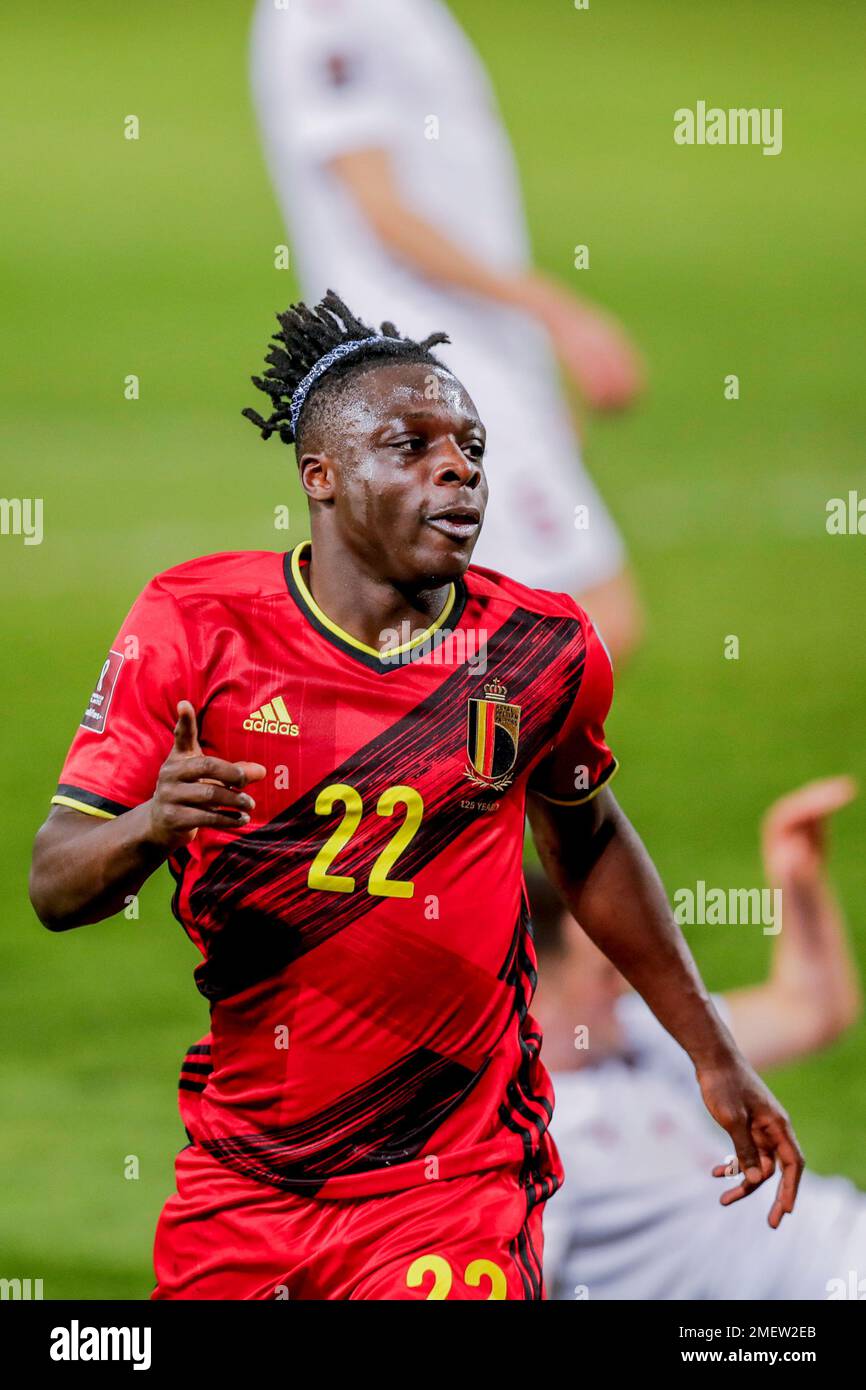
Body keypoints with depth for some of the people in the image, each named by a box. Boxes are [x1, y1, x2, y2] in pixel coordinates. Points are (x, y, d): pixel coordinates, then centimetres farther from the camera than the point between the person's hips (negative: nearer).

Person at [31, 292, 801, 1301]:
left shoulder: (543, 650, -2)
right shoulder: (197, 624, -7)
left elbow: (585, 840, 18)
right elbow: (54, 886, -7)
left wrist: (714, 1056, 20)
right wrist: (151, 827, -30)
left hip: (454, 1190, 0)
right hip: (239, 1189, 1)